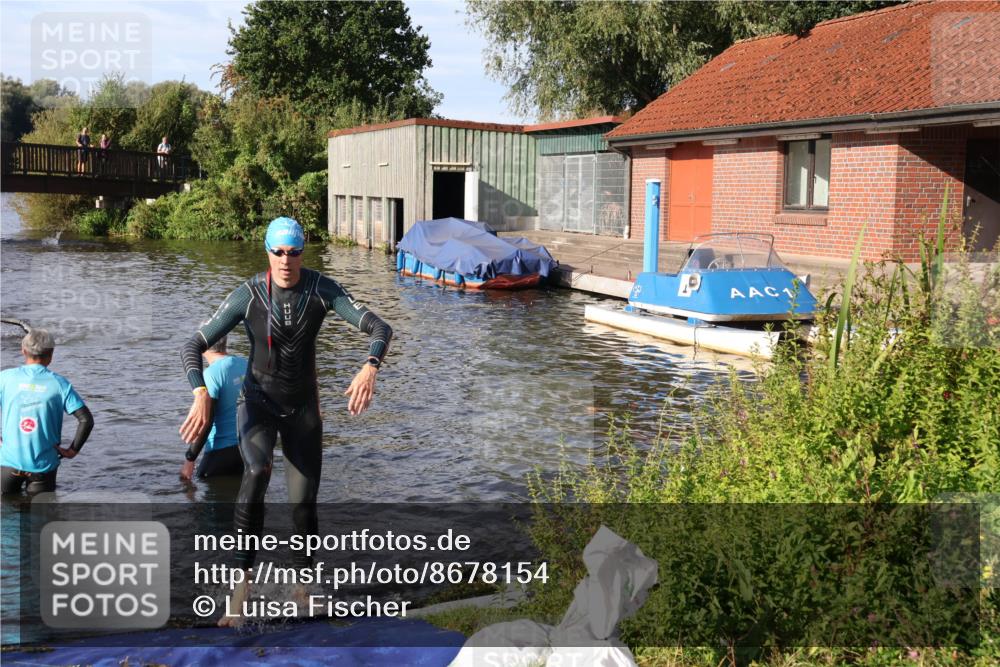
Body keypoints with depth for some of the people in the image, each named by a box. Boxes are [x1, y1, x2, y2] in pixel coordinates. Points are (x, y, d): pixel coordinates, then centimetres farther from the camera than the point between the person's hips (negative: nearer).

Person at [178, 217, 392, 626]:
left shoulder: (323, 289, -15)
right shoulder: (247, 296, -19)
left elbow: (380, 329, -21)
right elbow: (193, 347, -20)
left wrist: (369, 369, -43)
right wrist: (201, 395, -40)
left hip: (303, 407, 2)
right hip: (258, 404, -2)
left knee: (304, 504, 3)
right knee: (257, 471, -35)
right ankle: (242, 584, -29)